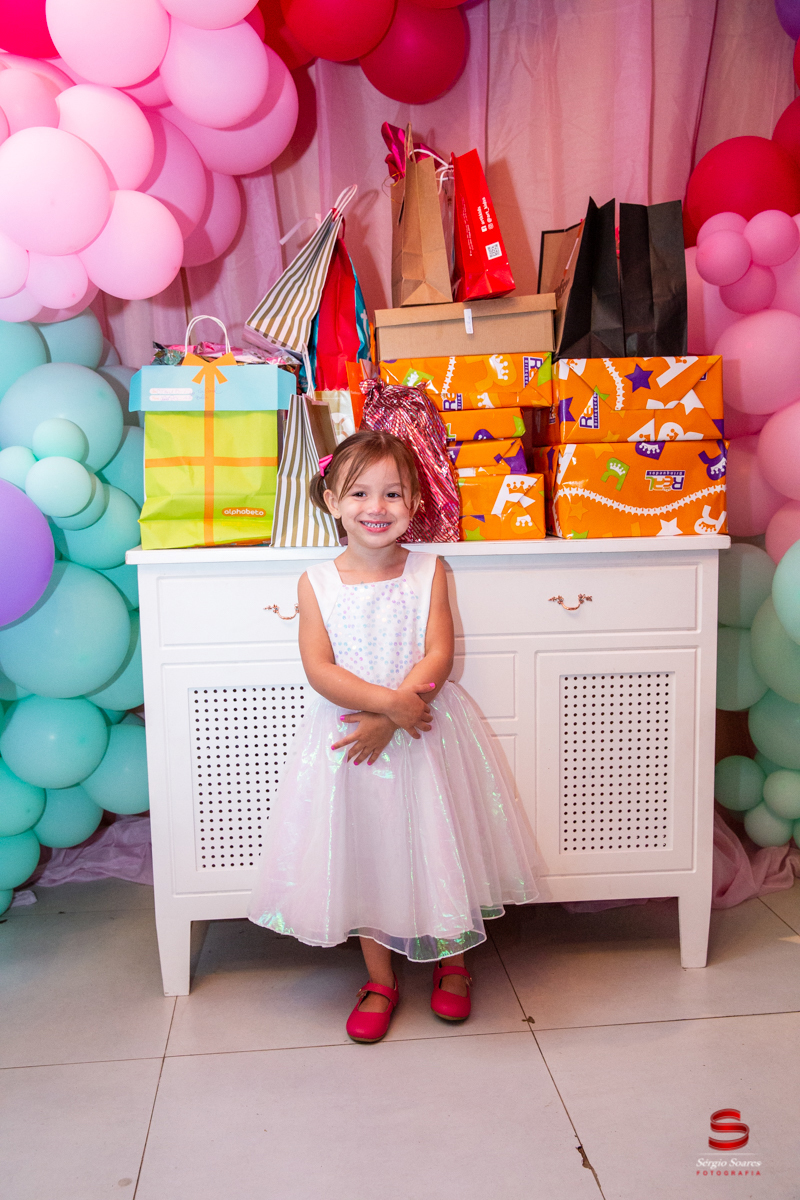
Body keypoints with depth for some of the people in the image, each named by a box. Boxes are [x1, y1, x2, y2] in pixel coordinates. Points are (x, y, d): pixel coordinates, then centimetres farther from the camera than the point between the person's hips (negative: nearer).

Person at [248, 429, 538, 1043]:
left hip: (423, 733, 0)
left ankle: (453, 964, 37)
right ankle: (380, 981, 32)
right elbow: (320, 669, -11)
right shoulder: (317, 582, -4)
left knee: (436, 846, 10)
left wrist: (385, 721, -20)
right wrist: (390, 700, -23)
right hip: (349, 736, 1)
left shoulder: (428, 571, -4)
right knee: (363, 854, 11)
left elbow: (439, 655, -11)